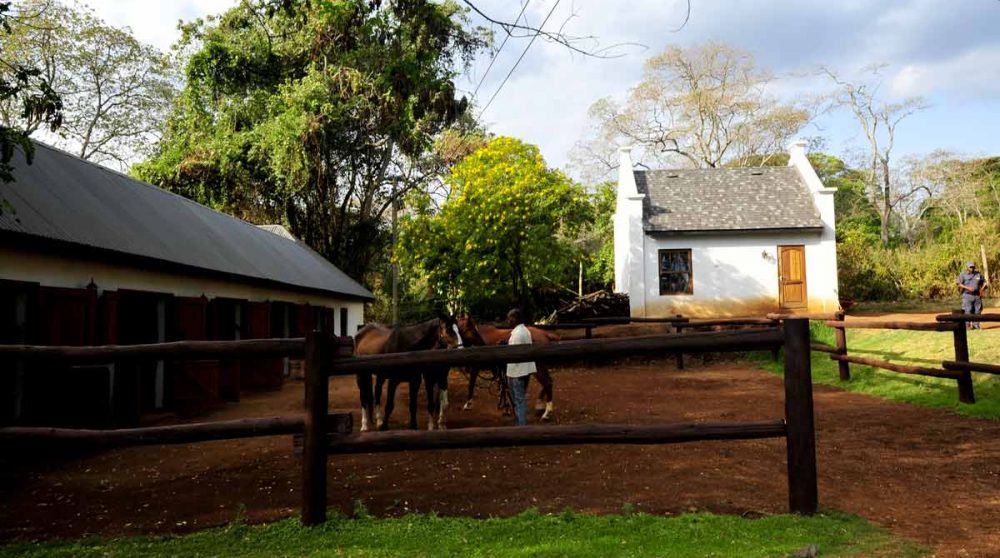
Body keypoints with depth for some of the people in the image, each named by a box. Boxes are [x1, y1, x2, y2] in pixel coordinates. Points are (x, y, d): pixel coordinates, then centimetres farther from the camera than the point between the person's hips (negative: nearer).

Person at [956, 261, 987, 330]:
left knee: (977, 311, 2)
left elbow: (984, 282, 19)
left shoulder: (978, 274, 14)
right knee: (968, 311, -8)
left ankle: (976, 325, 7)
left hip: (977, 295, 4)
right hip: (967, 295, -4)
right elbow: (959, 284, -6)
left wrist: (982, 289, 0)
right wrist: (968, 288, -19)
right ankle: (968, 325, -6)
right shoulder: (963, 274, 3)